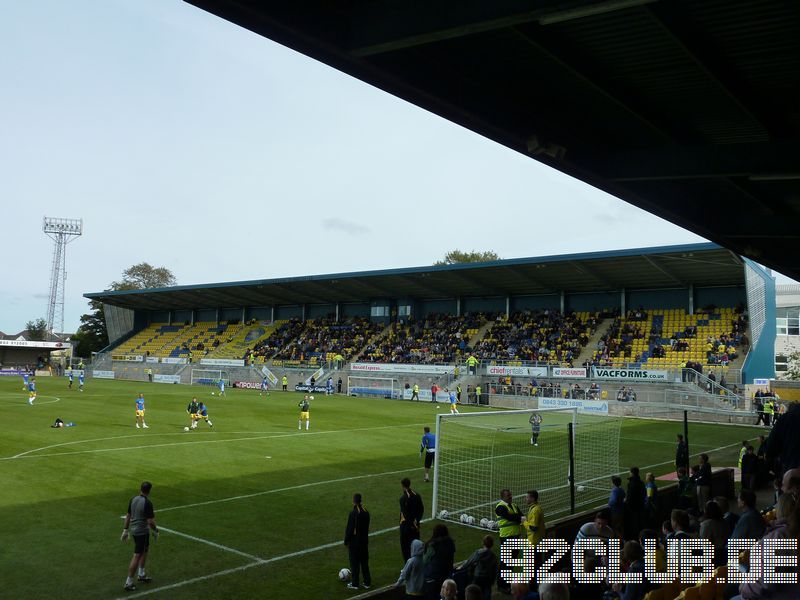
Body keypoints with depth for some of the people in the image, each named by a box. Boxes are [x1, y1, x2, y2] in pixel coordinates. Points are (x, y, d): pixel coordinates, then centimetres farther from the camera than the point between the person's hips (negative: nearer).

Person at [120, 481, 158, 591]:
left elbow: (128, 516, 9)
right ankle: (129, 582, 2)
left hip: (134, 530, 8)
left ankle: (141, 574, 33)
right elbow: (150, 521, -20)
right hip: (142, 532, -8)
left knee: (145, 550, 24)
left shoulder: (133, 499, 1)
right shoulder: (147, 503, -21)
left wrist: (125, 530, 17)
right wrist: (155, 531, -4)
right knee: (137, 556, -2)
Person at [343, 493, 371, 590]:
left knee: (355, 562, 6)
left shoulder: (353, 514, -21)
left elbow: (349, 529, -16)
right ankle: (367, 582, 22)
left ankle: (355, 583, 13)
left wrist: (346, 541, -5)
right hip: (364, 541, 6)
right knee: (364, 562, 15)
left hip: (354, 542, -6)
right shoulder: (366, 512, -1)